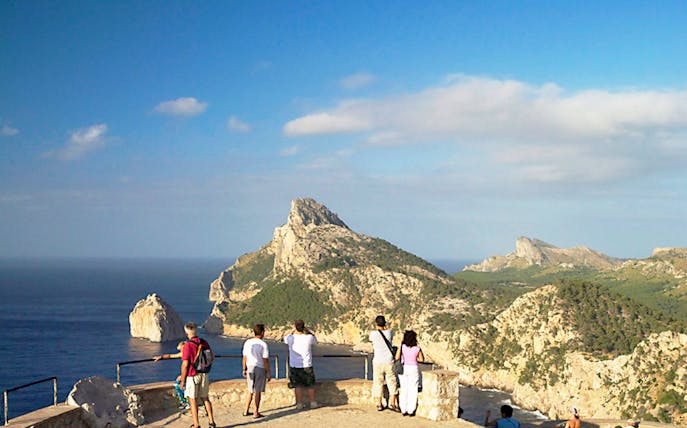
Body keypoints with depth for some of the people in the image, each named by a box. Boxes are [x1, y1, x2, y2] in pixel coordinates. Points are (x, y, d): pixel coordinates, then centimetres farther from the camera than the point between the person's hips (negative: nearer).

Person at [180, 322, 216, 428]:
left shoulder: (187, 346, -19)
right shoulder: (204, 343, 0)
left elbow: (185, 365, -18)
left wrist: (182, 380, -10)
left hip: (192, 376, -6)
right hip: (204, 375, 6)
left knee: (193, 400, 5)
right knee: (205, 398, 18)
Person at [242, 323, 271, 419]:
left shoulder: (247, 343, 1)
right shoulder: (263, 345, -14)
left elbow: (244, 357, 6)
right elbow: (265, 360, -14)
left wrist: (244, 369, 15)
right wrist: (268, 373, -7)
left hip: (250, 368, 5)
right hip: (260, 368, -5)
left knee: (250, 391, 17)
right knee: (258, 392, 3)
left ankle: (246, 410, 18)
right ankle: (256, 413, 7)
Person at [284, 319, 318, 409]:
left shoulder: (291, 338, -12)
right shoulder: (309, 338, -14)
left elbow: (285, 338, 13)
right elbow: (315, 340, 11)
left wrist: (293, 331, 15)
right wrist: (307, 330, 10)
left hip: (294, 366, 1)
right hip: (306, 366, -1)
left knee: (298, 386, 11)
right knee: (310, 385, 13)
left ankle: (299, 403, 14)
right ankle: (313, 403, 20)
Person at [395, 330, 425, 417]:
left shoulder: (402, 347, -9)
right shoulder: (417, 349, -10)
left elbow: (397, 358, -11)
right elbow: (422, 359, 4)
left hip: (403, 369, 2)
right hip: (413, 369, -2)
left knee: (404, 390, 10)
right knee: (412, 390, 6)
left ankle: (404, 410, 12)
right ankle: (411, 411, 7)